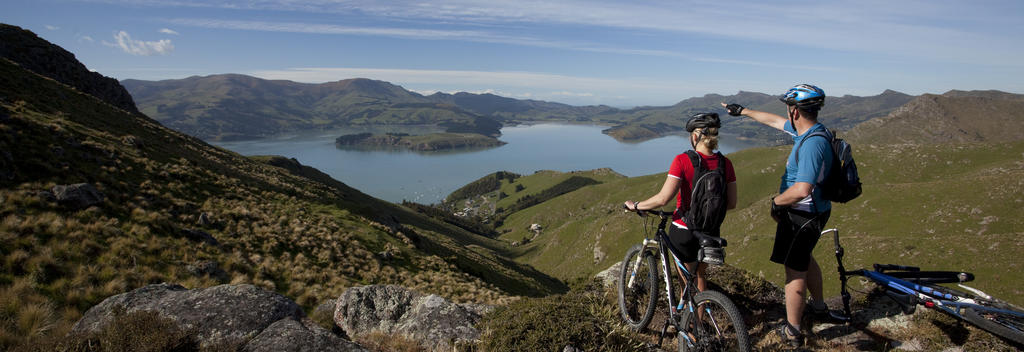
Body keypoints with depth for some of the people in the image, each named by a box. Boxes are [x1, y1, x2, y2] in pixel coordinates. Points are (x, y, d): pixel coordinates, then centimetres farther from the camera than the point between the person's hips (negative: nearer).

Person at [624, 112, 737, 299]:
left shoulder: (683, 160, -20)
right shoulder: (725, 163, -6)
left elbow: (663, 199, -24)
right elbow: (731, 203, -1)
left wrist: (636, 205, -9)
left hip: (683, 231, -4)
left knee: (685, 280, 15)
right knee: (700, 274, 27)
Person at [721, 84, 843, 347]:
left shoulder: (812, 144, -29)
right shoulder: (808, 131, 2)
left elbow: (801, 190, -36)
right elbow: (775, 121, 19)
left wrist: (776, 201, -18)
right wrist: (743, 111, 28)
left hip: (802, 215, -10)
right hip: (813, 211, 10)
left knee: (795, 269, 1)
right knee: (804, 258, 28)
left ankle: (792, 332, 14)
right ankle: (819, 307, 47)